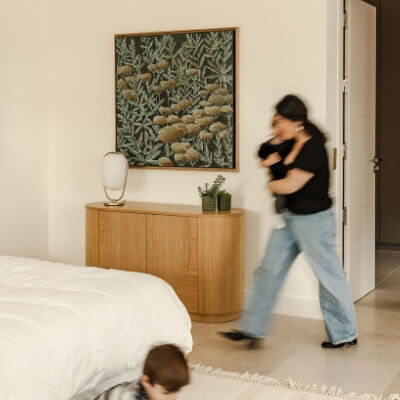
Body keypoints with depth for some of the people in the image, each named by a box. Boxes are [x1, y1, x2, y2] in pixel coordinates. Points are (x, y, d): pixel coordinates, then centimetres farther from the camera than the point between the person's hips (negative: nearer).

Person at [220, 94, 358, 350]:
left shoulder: (314, 148, -21)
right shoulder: (292, 144, 5)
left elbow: (291, 185, -23)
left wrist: (271, 184, -2)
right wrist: (272, 161, -3)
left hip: (314, 220, -9)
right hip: (289, 216, 9)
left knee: (329, 276, 4)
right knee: (269, 271, 8)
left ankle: (345, 335, 19)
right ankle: (252, 329, 15)